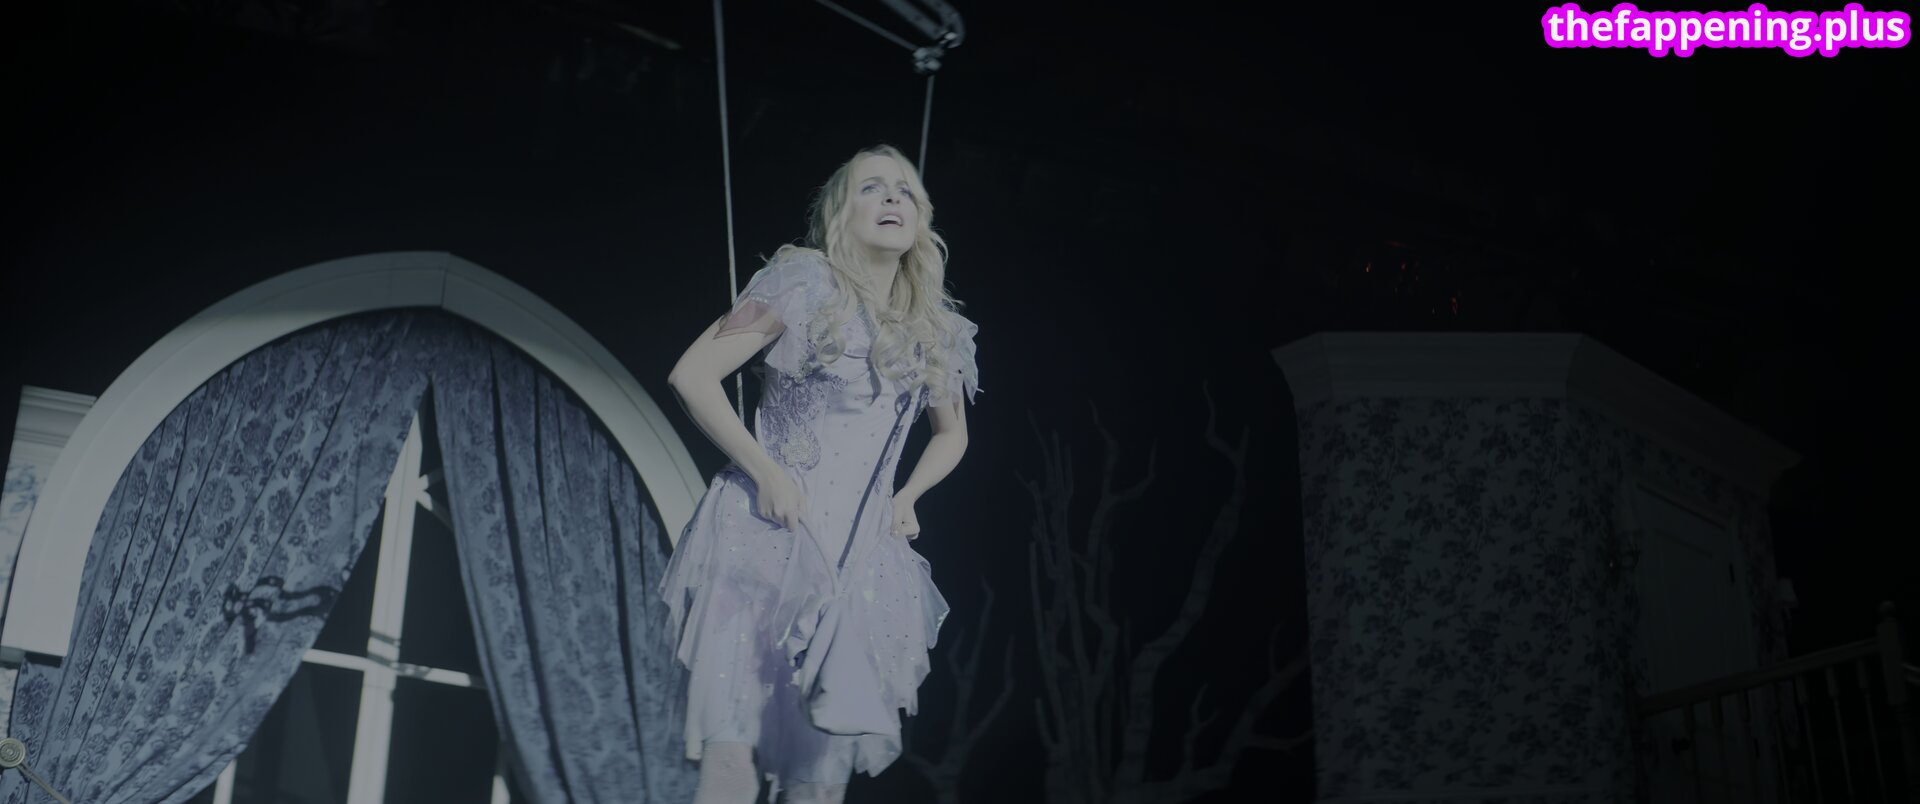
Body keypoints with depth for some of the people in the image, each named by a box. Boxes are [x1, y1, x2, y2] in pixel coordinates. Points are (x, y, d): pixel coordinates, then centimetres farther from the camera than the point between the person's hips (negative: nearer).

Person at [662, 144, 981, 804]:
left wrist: (906, 498, 12)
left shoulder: (936, 330, 13)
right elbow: (692, 375, -6)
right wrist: (764, 472, -11)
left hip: (859, 563, 5)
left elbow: (952, 435, 30)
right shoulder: (805, 282, -2)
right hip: (765, 539, -4)